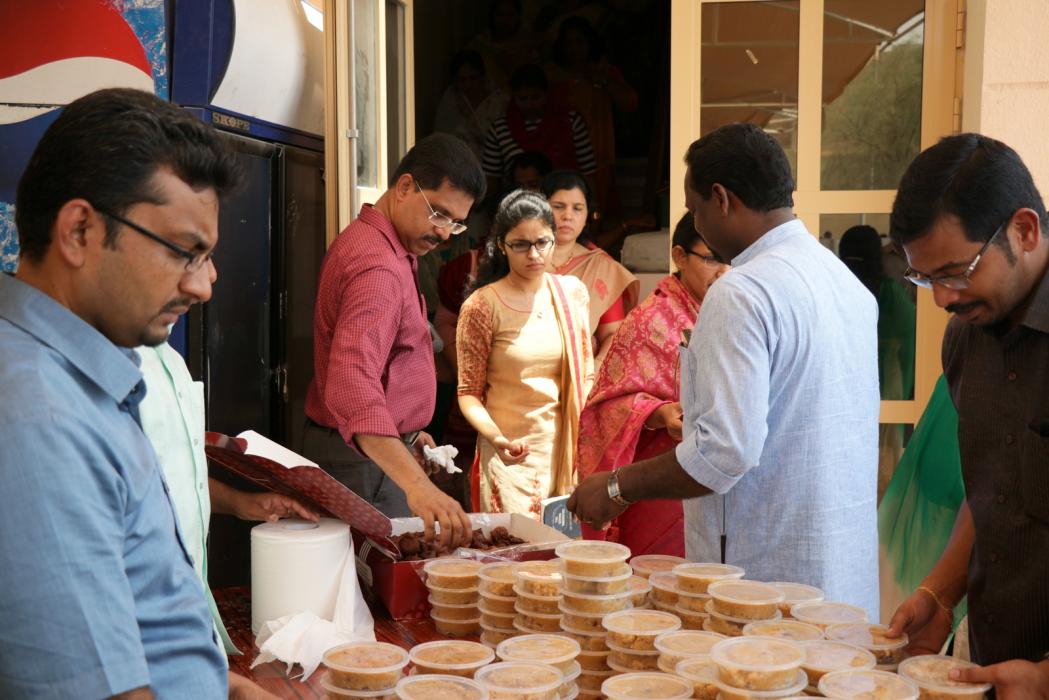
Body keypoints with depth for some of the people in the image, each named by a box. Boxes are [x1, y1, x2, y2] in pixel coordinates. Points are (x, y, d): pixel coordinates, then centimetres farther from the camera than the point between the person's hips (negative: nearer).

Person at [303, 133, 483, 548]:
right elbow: (351, 388, -39)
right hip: (367, 462, -11)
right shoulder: (378, 268, -24)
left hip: (380, 449, 11)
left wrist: (407, 432, 20)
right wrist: (416, 485, -49)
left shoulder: (365, 241, 12)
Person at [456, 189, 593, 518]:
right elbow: (469, 392, -5)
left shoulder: (572, 293, 6)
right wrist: (496, 437, -22)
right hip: (513, 453, -4)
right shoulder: (481, 307, -8)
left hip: (570, 449, 4)